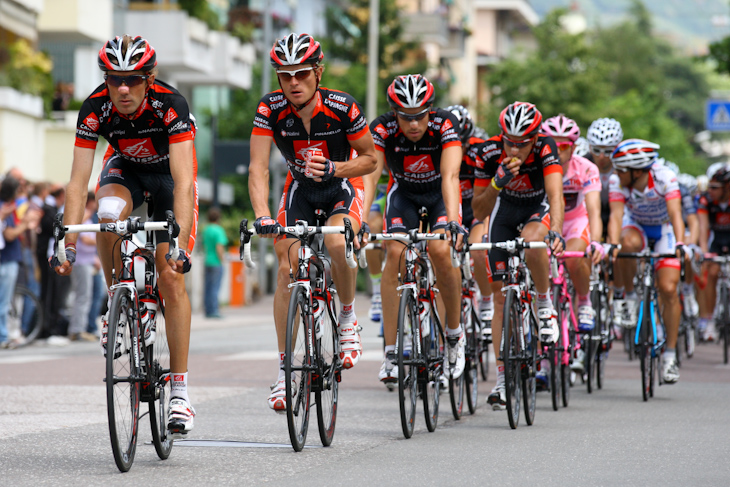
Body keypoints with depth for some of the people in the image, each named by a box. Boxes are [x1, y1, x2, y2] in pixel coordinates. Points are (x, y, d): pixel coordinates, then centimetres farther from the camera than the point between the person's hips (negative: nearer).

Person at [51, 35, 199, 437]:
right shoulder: (95, 109, -29)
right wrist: (68, 243, -41)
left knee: (171, 280, -11)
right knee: (108, 216, -34)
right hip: (125, 165, 2)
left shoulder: (170, 104, -37)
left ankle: (180, 392, -6)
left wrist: (181, 243, -54)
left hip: (169, 170, -2)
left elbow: (183, 181, -43)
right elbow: (78, 181, -30)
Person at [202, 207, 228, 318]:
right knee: (215, 287, -7)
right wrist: (222, 260, -11)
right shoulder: (218, 230, -12)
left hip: (207, 262, 8)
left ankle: (208, 311, 11)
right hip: (216, 262, -8)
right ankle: (214, 311, -10)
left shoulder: (206, 230, 12)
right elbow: (219, 248, -19)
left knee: (208, 287, 9)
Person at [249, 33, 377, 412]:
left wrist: (333, 168, -29)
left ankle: (348, 319, -5)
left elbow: (369, 159, -11)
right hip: (299, 189, 2)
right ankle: (284, 370, -4)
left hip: (342, 186, -2)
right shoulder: (271, 109, -21)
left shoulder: (342, 107, -25)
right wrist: (262, 216, -40)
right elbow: (258, 168, -25)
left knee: (337, 243, -32)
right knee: (287, 267, -12)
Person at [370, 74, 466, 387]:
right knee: (395, 253, -21)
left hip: (439, 193, -1)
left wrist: (453, 222, -57)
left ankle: (454, 333, -2)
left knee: (440, 250, -25)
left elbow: (450, 176, -42)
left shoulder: (445, 125, -32)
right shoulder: (382, 129, -29)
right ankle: (390, 353, -18)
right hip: (404, 193, 1)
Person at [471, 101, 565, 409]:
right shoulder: (490, 153, -26)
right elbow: (478, 212, -20)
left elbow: (555, 195, -43)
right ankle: (502, 379, 3)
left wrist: (555, 231, -61)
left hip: (539, 208, -2)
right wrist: (496, 183, -38)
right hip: (505, 211, 2)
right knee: (501, 296, -3)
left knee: (532, 242, -39)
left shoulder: (545, 148, -32)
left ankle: (545, 305, -13)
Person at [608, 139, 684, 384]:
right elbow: (616, 215, -34)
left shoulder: (665, 177, -30)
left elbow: (675, 214, -38)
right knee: (627, 244, -37)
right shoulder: (618, 182, -24)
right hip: (636, 226, 1)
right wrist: (613, 245, -52)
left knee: (668, 289, -15)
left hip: (665, 229, -1)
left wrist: (679, 244, -54)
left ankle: (670, 354, -3)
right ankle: (628, 297, -13)